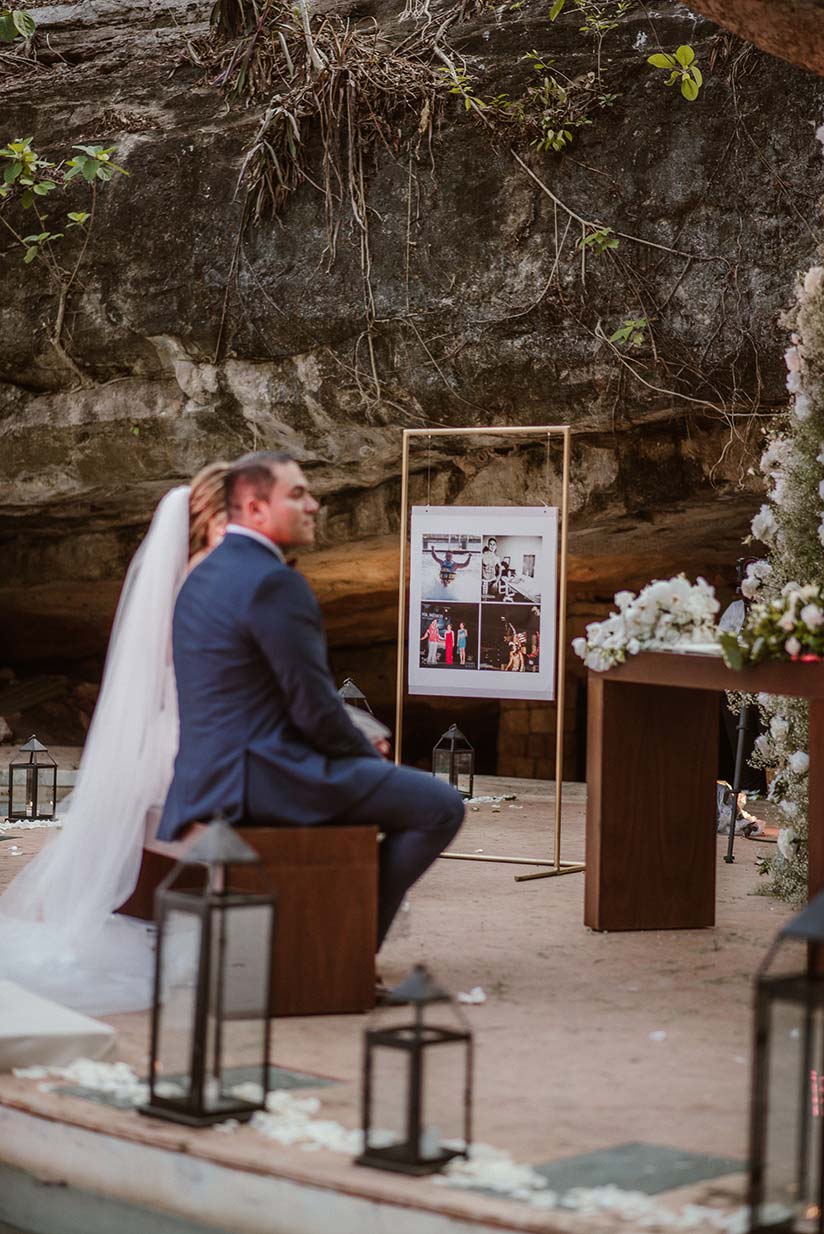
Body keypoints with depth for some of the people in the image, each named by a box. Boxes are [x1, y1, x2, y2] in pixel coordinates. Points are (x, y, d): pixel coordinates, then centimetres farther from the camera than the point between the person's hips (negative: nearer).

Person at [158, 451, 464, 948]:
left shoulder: (205, 574, 14)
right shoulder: (274, 582, -17)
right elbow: (315, 708, -18)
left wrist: (358, 745, 16)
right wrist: (368, 753, 1)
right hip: (262, 777, -10)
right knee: (441, 805, -7)